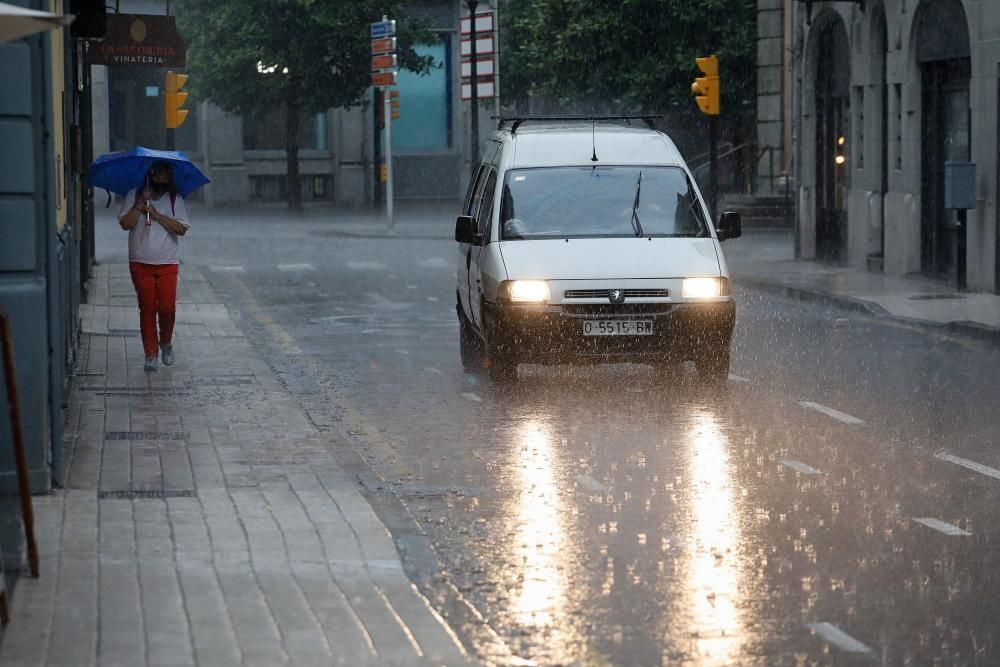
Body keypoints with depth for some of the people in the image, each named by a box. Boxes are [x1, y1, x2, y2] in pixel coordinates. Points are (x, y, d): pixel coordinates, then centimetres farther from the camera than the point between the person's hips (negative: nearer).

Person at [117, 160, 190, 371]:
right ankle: (151, 354, 4)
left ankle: (166, 343, 20)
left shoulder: (175, 200, 5)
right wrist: (140, 205, -15)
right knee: (147, 308, -2)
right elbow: (125, 224, -6)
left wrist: (156, 215, -12)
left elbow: (181, 229, -6)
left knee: (167, 307, -7)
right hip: (140, 263, 0)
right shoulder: (134, 196, 5)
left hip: (167, 263, 0)